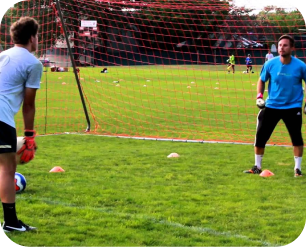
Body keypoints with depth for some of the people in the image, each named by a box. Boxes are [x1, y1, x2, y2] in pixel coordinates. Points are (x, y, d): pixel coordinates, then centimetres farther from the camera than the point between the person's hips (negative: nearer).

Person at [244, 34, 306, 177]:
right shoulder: (270, 64, -8)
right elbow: (261, 80, 8)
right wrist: (259, 96, -7)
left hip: (293, 107, -1)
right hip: (272, 106, 1)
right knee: (260, 136, 1)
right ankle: (257, 167, 16)